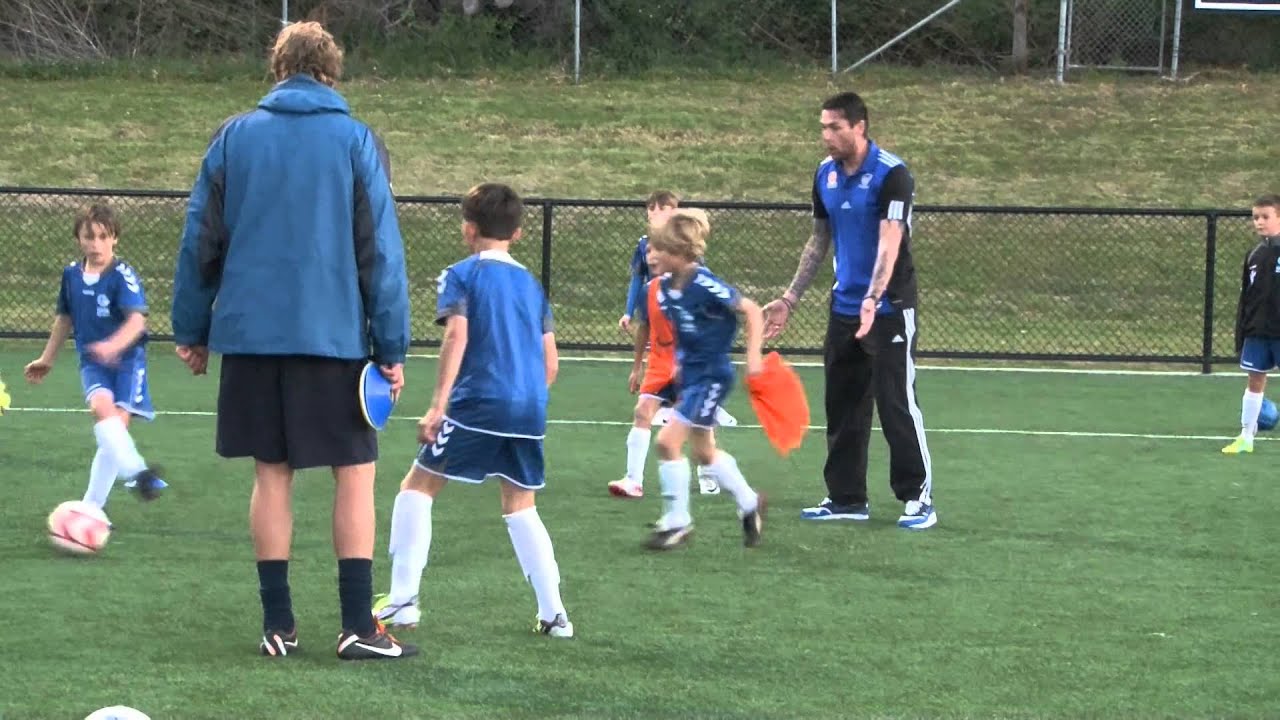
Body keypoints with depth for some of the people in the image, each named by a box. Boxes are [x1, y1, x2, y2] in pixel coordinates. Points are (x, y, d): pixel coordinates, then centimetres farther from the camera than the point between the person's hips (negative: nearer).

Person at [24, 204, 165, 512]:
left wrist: (114, 345, -42)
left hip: (127, 359, -3)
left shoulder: (122, 276, -12)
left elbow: (137, 319, -24)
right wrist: (47, 359, 28)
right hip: (92, 362, 3)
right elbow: (65, 318, 21)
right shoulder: (71, 274, 5)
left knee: (116, 425, -11)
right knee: (101, 405, -28)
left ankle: (92, 506, -2)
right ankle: (136, 470, -39)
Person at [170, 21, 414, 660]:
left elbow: (200, 240, 6)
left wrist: (192, 329, 14)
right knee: (355, 473, 4)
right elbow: (381, 250, -4)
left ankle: (277, 626, 8)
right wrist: (391, 348, -1)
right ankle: (357, 627, -1)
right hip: (334, 337, -2)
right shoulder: (356, 141, -1)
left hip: (250, 334, 2)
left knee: (271, 473, 9)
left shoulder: (234, 137, 5)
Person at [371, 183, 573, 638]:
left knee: (418, 487, 6)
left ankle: (403, 600, -2)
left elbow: (456, 334, -14)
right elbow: (550, 361, 15)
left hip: (477, 405, -5)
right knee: (520, 505, 17)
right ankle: (554, 614, 10)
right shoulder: (531, 284, 18)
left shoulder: (462, 275, 1)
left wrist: (438, 405, -17)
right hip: (530, 409, 5)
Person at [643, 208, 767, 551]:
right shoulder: (664, 288, 0)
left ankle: (677, 520, -2)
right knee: (703, 451, 17)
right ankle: (749, 503, 38)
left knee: (668, 440, -14)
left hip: (712, 375, -9)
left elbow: (752, 312, -16)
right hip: (689, 374, 9)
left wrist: (753, 355, -21)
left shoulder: (705, 286, -22)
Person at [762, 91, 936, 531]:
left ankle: (918, 498, 1)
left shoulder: (891, 175, -15)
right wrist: (789, 299, 14)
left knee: (896, 404, -6)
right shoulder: (826, 174, 7)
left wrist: (873, 301, -37)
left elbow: (889, 244, -25)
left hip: (888, 310, -7)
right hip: (843, 309, 7)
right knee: (843, 408, 8)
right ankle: (846, 498, 16)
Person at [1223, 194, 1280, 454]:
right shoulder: (1255, 255, 7)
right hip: (1256, 332, 4)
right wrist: (1241, 332, 9)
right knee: (1255, 380, 8)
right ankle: (1246, 436, 13)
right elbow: (1245, 297, 12)